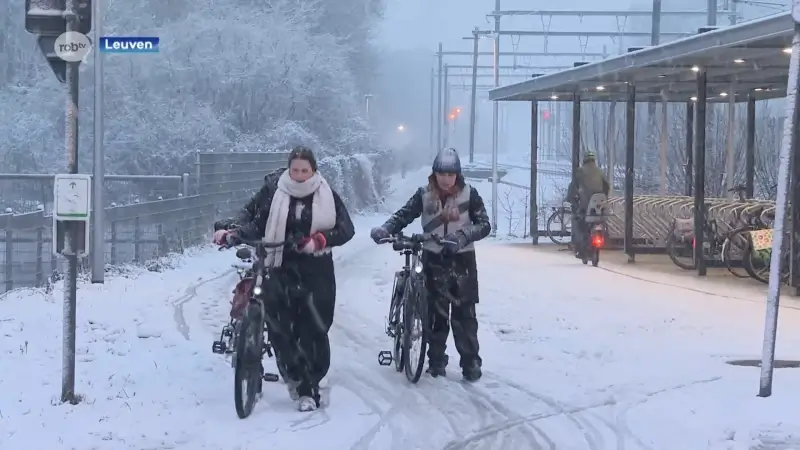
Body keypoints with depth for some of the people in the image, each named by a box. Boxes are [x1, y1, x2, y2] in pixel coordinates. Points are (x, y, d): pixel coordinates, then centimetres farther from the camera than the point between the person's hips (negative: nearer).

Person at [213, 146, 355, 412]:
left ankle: (308, 388, 6)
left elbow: (346, 229, -2)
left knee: (314, 330, -3)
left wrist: (321, 239, -19)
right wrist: (232, 235, -17)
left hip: (316, 272, -1)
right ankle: (297, 374, 22)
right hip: (282, 269, 1)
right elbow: (258, 225, 0)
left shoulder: (327, 196, 1)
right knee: (279, 328, -3)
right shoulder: (274, 194, 2)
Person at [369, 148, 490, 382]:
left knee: (464, 314, -1)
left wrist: (463, 235, -28)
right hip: (434, 259, 1)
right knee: (436, 312, 5)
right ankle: (436, 360, 14)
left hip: (462, 259, -1)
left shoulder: (469, 194, -6)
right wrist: (384, 230, -23)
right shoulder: (424, 194, -2)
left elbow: (484, 224, -10)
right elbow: (404, 215, -4)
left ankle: (471, 362, 5)